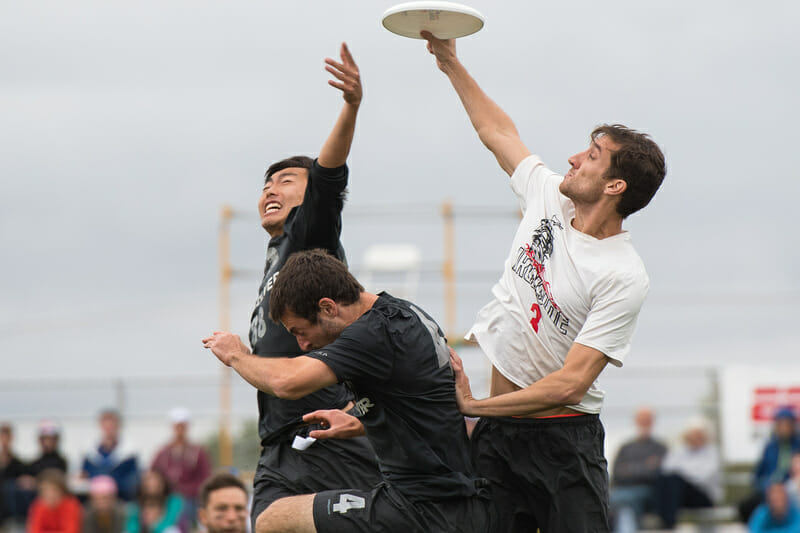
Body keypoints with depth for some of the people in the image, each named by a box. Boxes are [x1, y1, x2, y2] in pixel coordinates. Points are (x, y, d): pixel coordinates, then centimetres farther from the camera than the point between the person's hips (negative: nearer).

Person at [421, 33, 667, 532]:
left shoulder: (623, 277, -16)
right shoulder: (550, 199, 3)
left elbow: (571, 383, -20)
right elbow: (498, 130, 21)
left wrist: (475, 406, -18)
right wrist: (451, 61, 22)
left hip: (563, 440, -5)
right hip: (496, 435, 6)